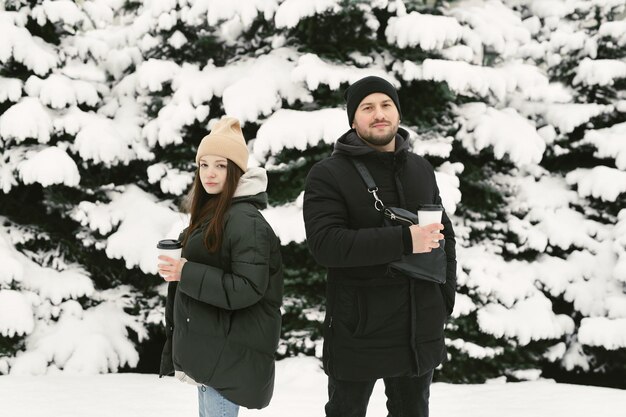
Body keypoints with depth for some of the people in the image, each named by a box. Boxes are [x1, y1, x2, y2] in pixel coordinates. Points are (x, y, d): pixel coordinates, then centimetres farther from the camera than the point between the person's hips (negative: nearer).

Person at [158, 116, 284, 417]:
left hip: (230, 350, -10)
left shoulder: (246, 221, -16)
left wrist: (187, 274, -23)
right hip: (206, 346, 10)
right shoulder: (209, 213, 14)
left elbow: (248, 289, -23)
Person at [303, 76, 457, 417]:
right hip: (358, 331, -5)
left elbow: (445, 233, 19)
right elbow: (324, 243, -21)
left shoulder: (421, 169, 10)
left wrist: (446, 293, 8)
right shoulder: (329, 175, -9)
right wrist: (403, 241, -26)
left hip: (420, 330, 5)